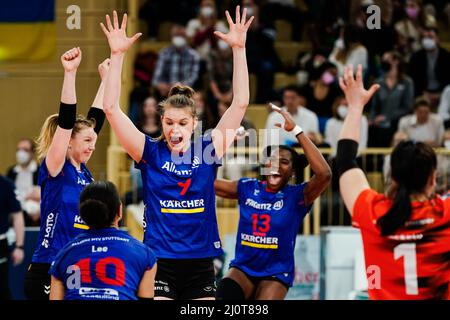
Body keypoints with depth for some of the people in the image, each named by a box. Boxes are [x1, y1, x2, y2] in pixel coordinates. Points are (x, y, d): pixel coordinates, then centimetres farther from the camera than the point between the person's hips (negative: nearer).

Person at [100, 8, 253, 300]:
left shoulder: (208, 150, 2)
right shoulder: (150, 153, -1)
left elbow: (240, 103, -1)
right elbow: (112, 109, -8)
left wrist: (239, 48, -7)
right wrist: (117, 55, -14)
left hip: (200, 265, 2)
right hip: (159, 264, -2)